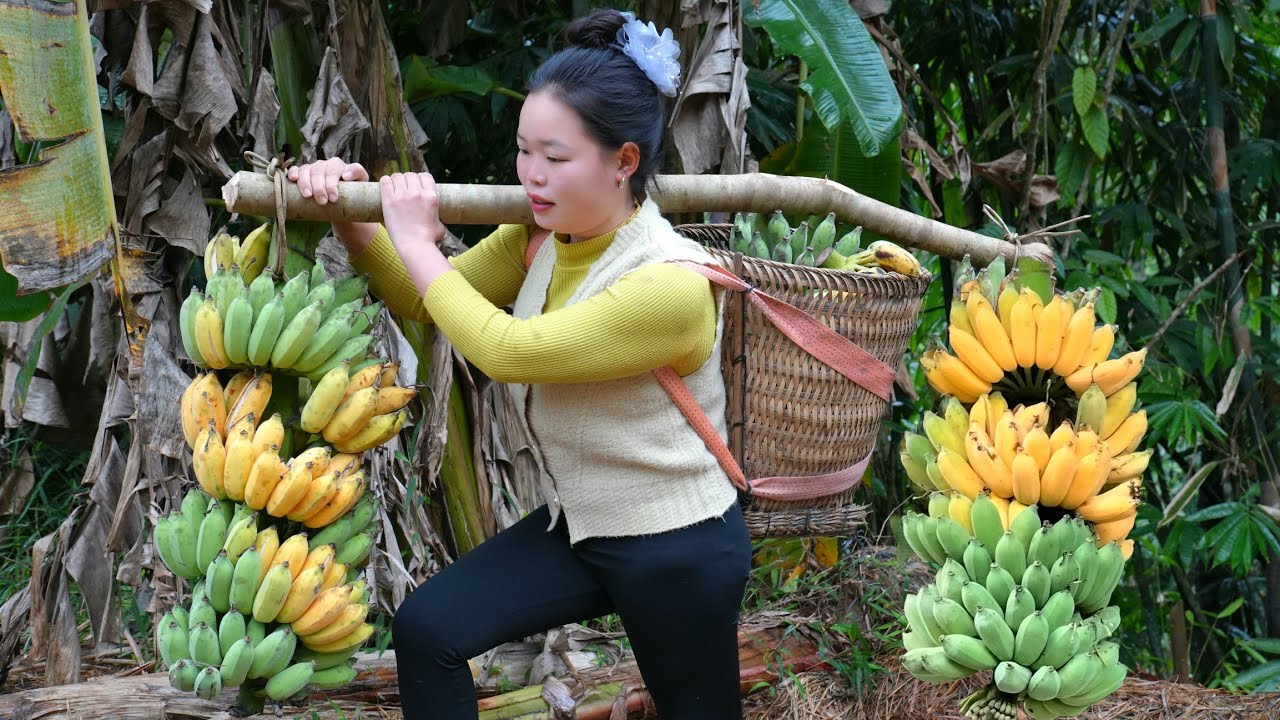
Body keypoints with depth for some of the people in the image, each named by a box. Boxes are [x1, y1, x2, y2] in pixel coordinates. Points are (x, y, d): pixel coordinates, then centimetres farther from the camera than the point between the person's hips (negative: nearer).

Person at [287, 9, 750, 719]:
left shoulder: (673, 283, -28)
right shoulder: (541, 240, -2)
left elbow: (508, 349, -31)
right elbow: (425, 301, 8)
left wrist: (417, 243, -19)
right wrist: (349, 217, -9)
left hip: (679, 551, -7)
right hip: (577, 525, 7)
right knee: (427, 629, -5)